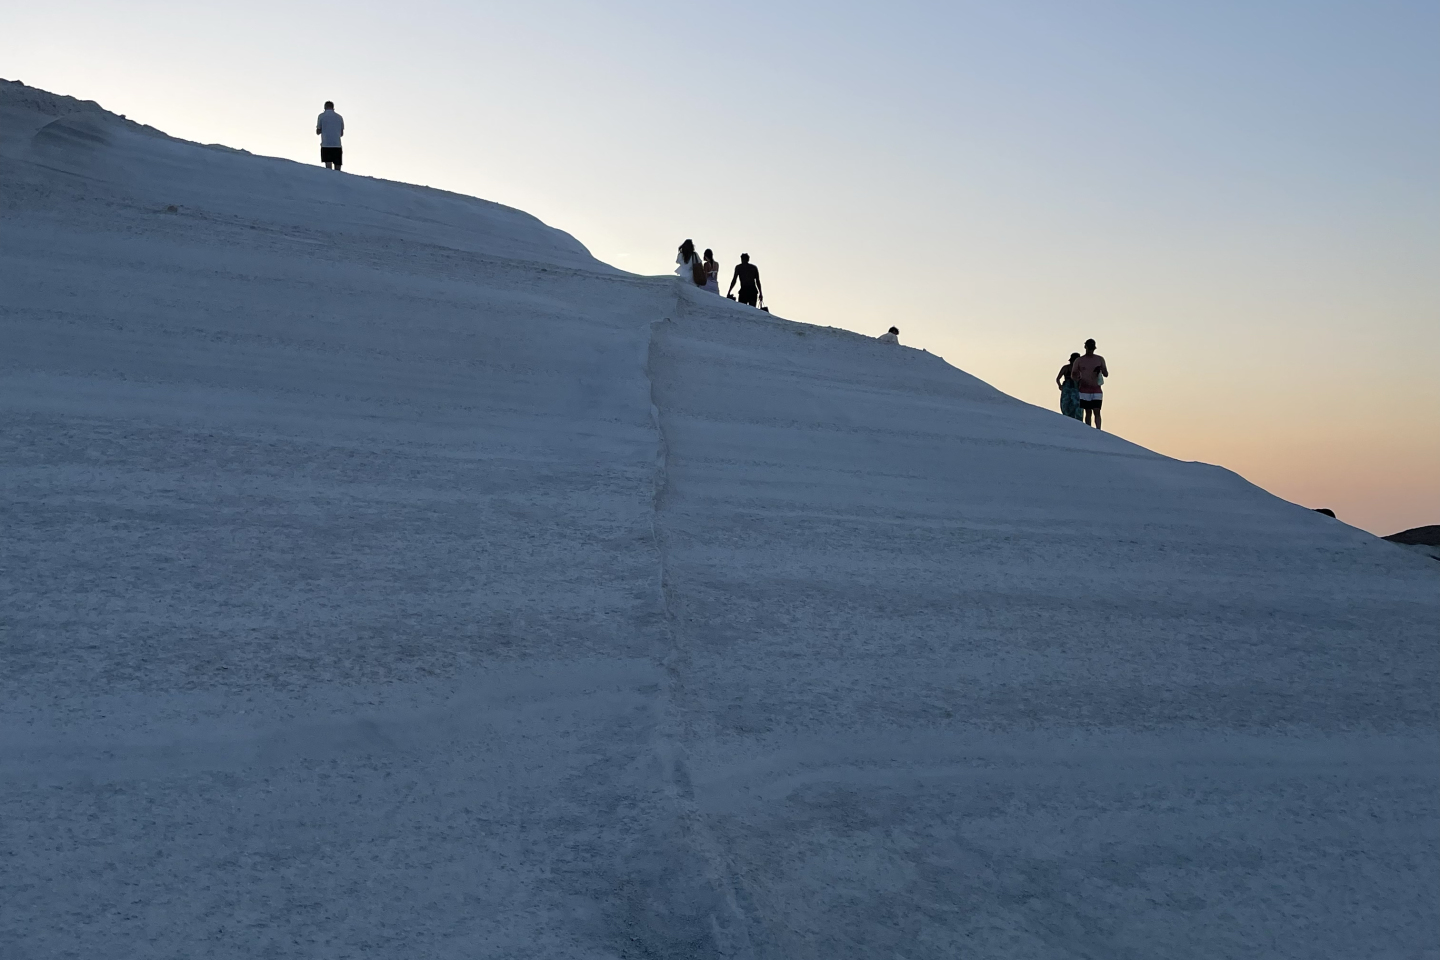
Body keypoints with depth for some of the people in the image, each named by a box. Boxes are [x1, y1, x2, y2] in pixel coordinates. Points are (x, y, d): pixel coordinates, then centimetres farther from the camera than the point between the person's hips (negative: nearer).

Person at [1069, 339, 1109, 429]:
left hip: (1097, 391, 0)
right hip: (1084, 391, 0)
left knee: (1097, 412, -10)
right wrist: (1078, 379, -15)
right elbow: (1073, 375, 8)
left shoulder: (1100, 359, 7)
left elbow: (1106, 374, 7)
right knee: (1088, 413, 1)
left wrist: (1101, 370, -16)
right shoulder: (1079, 361, 4)